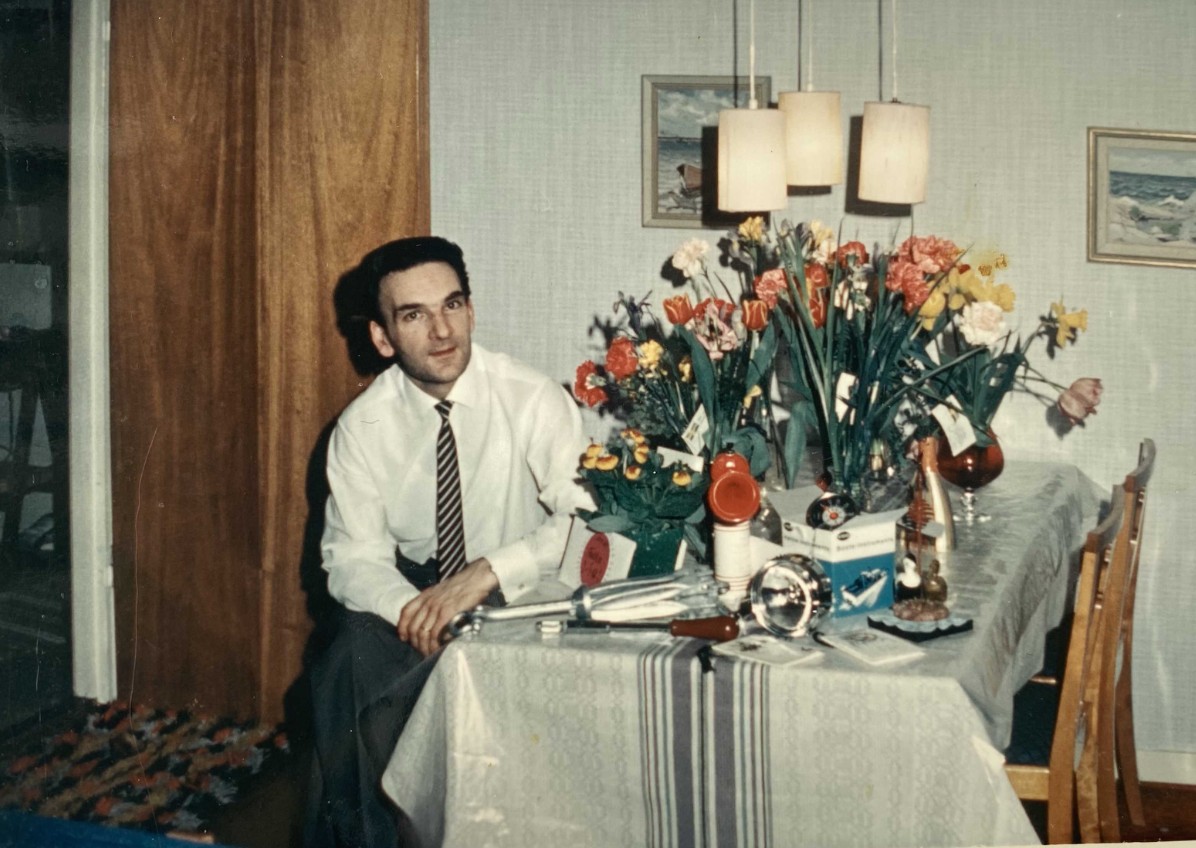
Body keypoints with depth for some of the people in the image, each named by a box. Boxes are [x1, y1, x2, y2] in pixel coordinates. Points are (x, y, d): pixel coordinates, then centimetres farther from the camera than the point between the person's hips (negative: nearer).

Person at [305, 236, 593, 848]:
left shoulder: (532, 400, -13)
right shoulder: (362, 426, -4)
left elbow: (585, 516, -21)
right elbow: (352, 556, -4)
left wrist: (487, 573, -32)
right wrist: (409, 606, -26)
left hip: (517, 594, -3)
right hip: (409, 594, 3)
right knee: (343, 678, -25)